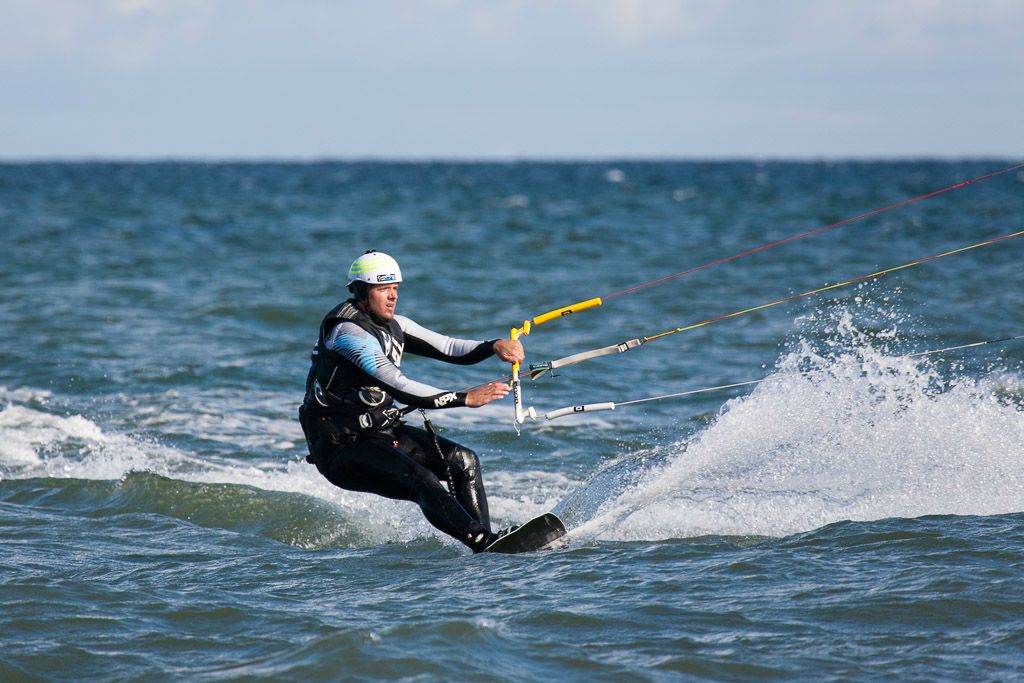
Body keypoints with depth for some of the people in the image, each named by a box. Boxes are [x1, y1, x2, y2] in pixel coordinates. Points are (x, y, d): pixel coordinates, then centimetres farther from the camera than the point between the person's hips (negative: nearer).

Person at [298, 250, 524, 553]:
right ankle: (484, 542, -36)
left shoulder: (391, 324, 8)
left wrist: (494, 346, -16)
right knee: (424, 482, -28)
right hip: (342, 448, -9)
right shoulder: (348, 332, -20)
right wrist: (465, 398, -31)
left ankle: (483, 545, -5)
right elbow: (399, 388, -28)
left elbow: (448, 348, 4)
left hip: (381, 432, 9)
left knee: (464, 461, -1)